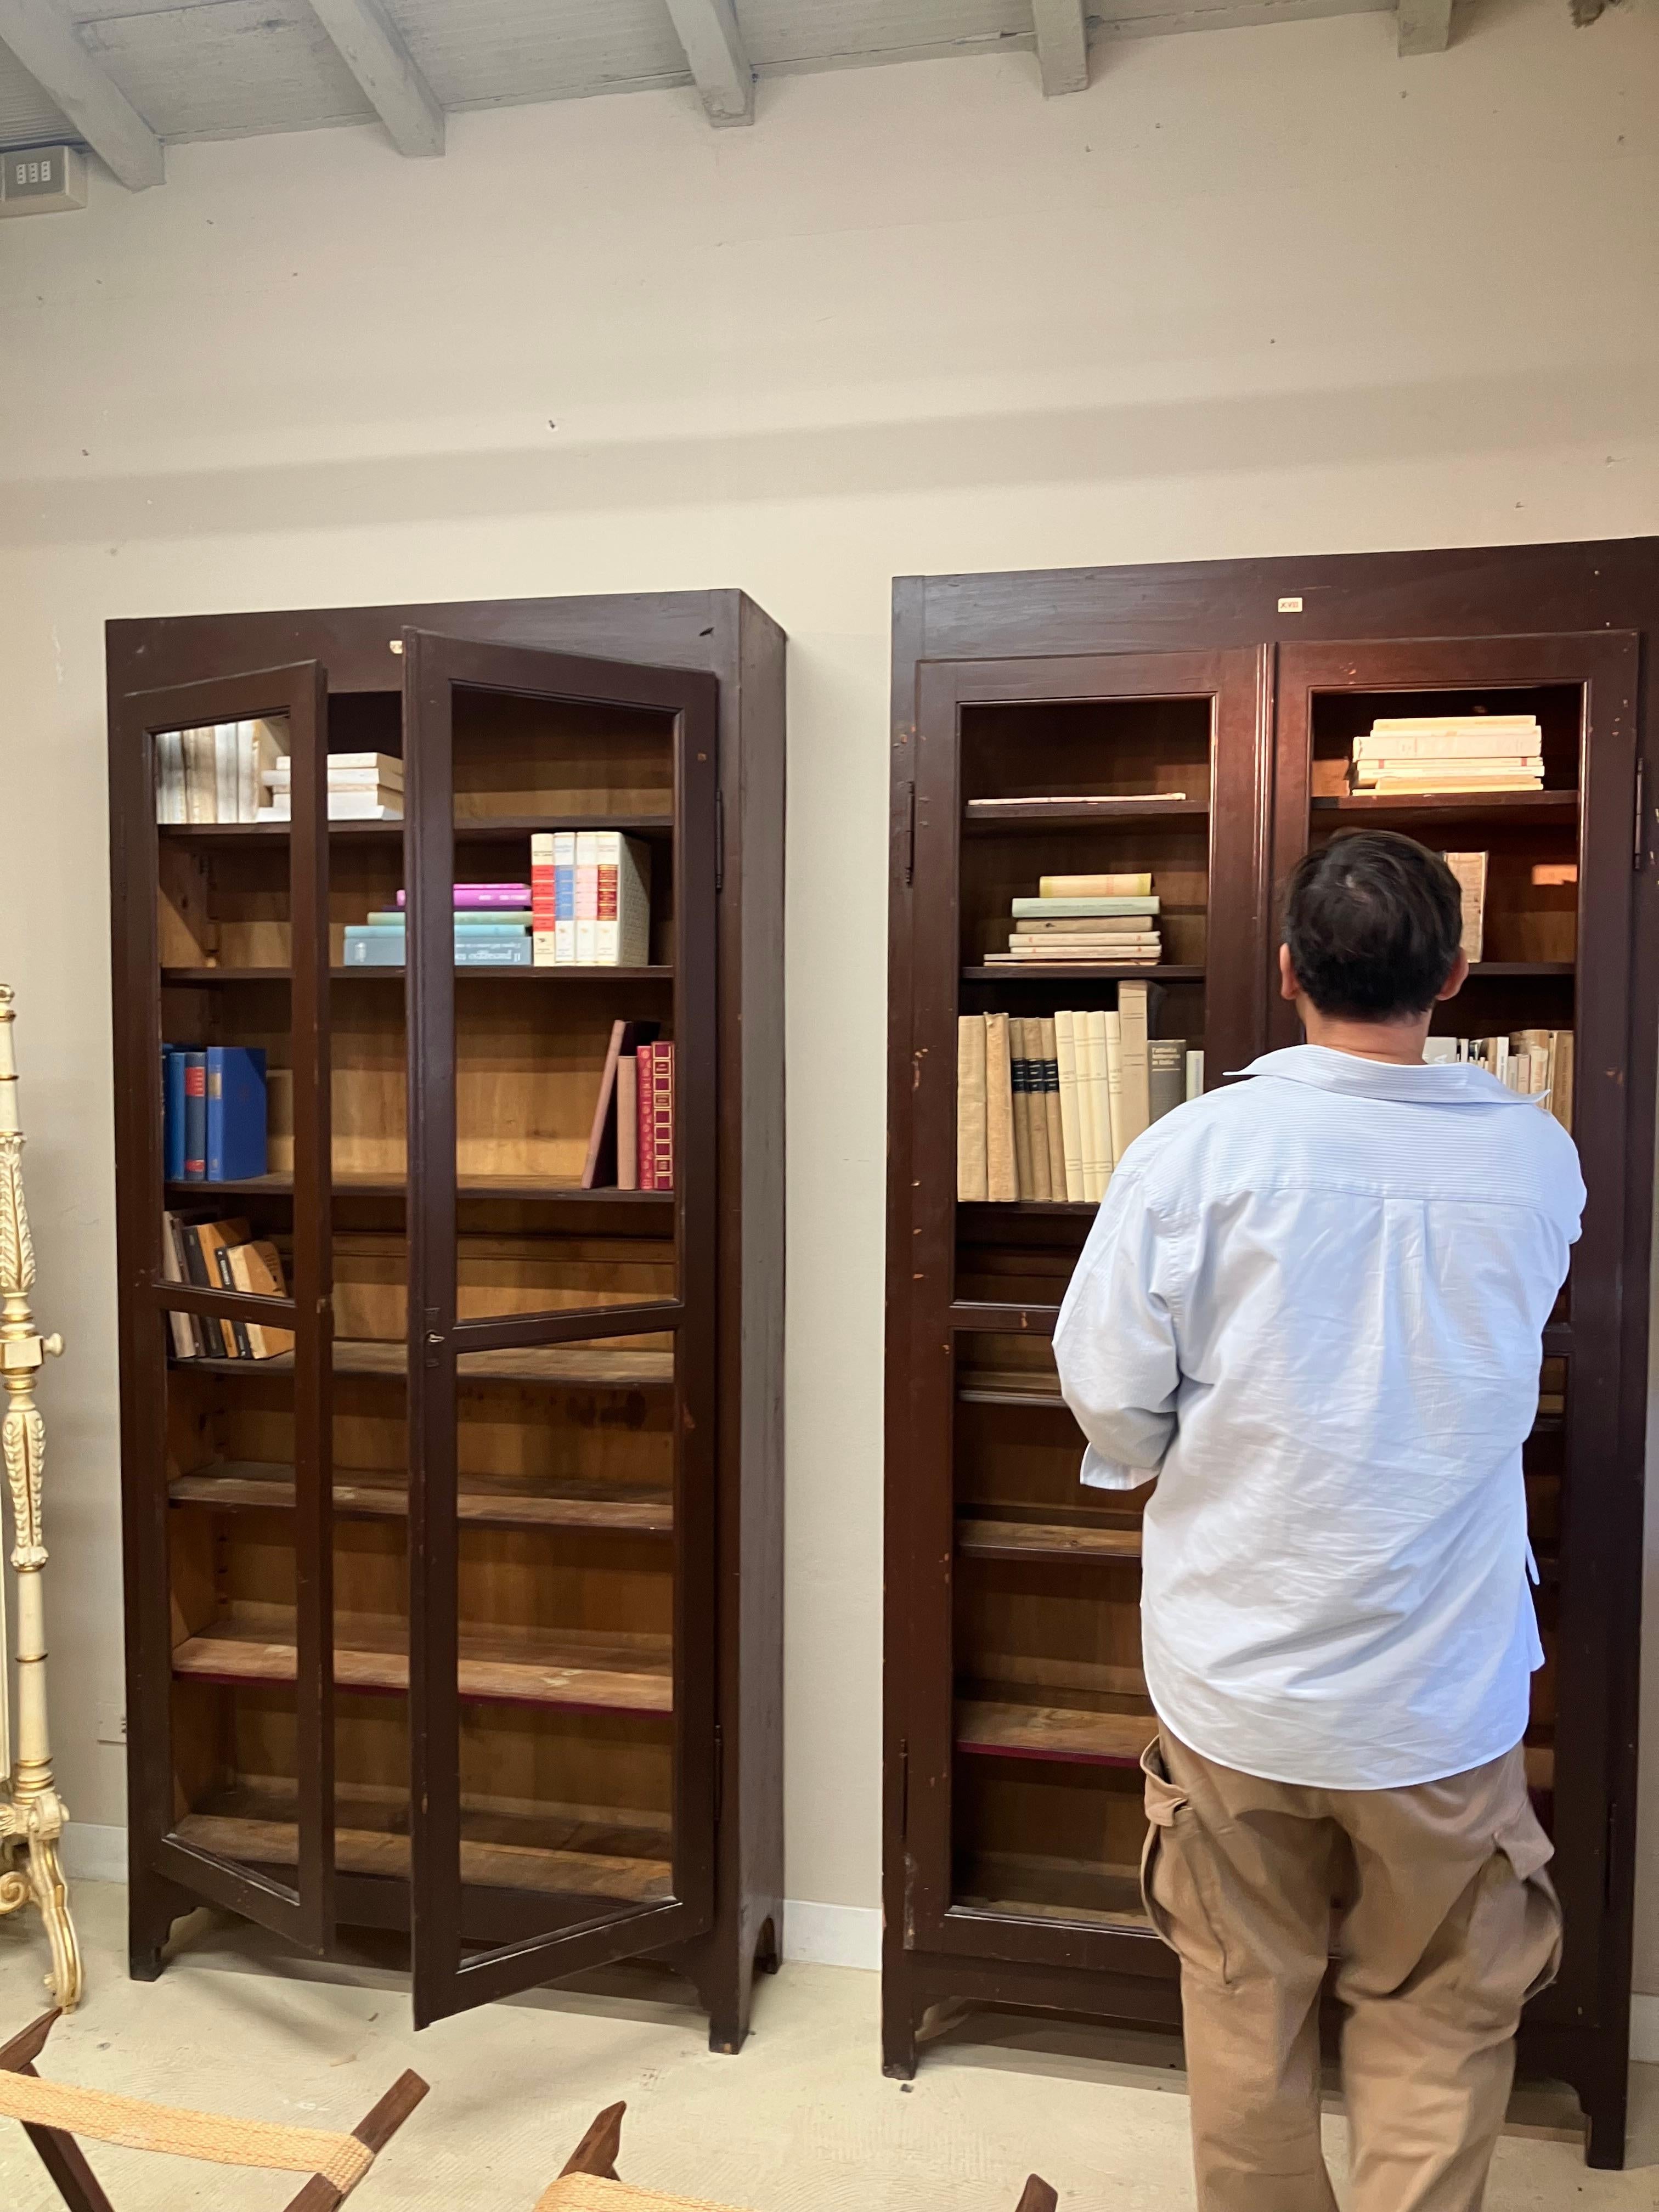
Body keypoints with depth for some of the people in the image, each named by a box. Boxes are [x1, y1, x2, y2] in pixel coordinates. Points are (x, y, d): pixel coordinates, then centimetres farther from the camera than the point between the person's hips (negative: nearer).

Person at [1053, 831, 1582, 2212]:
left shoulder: (1203, 1145, -16)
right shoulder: (1536, 1160, -7)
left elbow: (1105, 1386, -11)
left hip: (1237, 1675, 0)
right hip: (1443, 1687, 1)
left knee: (1247, 2007, 19)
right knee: (1434, 2020, 19)